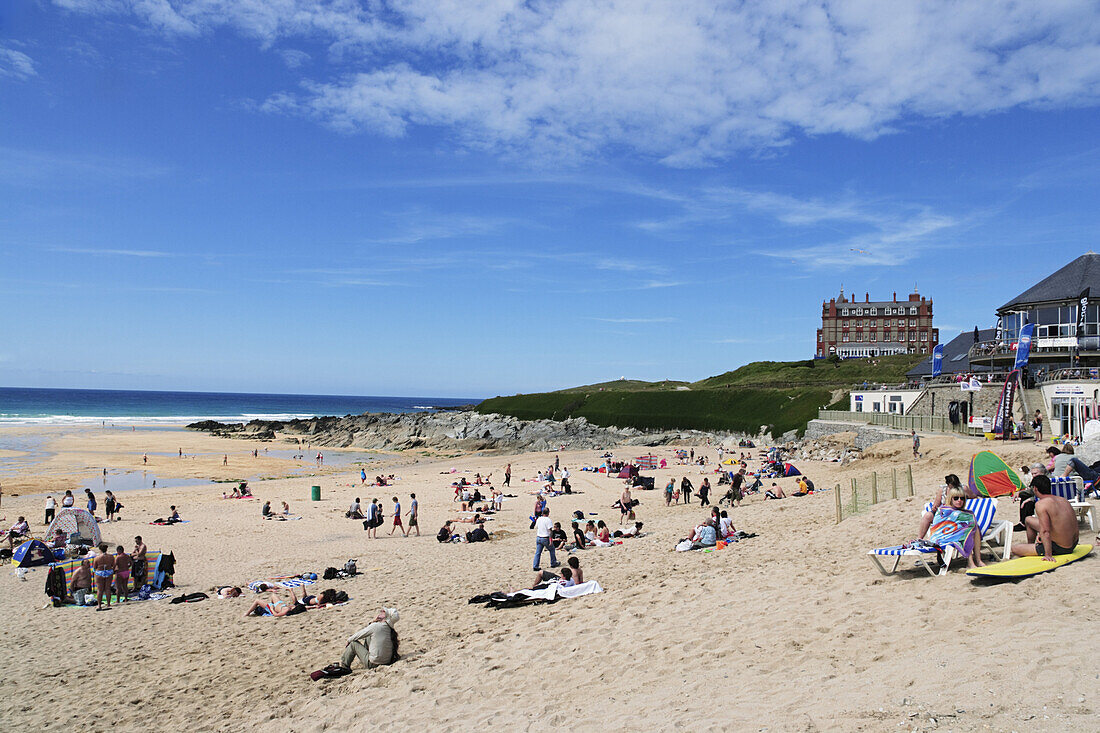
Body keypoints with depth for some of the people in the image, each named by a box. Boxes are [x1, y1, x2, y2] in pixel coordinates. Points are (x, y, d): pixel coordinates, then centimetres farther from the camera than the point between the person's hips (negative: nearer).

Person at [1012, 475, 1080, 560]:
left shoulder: (1041, 504, -22)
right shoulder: (1062, 499, 2)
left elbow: (1045, 531, -27)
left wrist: (1048, 555, -27)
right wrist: (1041, 534, 9)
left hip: (1059, 549, -8)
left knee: (1014, 548, 4)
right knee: (1028, 520, 26)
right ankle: (1030, 545, 47)